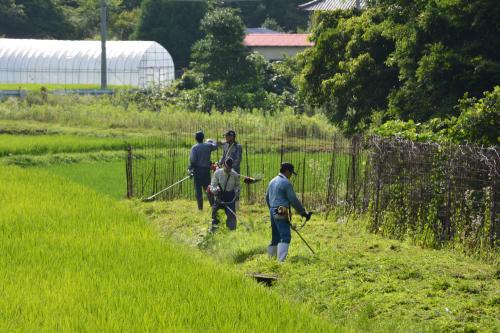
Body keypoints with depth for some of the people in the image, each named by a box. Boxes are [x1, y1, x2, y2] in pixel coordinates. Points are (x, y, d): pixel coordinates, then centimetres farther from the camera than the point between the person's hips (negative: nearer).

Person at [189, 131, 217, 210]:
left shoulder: (194, 147, -9)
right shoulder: (208, 146, 2)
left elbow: (192, 159, -17)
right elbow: (215, 146, 25)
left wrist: (190, 168, -3)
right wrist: (210, 141, 44)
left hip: (197, 169, -3)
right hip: (206, 169, 3)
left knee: (198, 189, 2)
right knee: (208, 187, 15)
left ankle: (200, 206, -1)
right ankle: (213, 204, 13)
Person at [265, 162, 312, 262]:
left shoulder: (272, 181, 15)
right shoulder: (286, 183, -11)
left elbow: (267, 198, 23)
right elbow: (293, 200, -12)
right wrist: (303, 212, -5)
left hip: (273, 212, 9)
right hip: (282, 213, -9)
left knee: (275, 238, 17)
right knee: (285, 237, -14)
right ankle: (281, 260, -25)